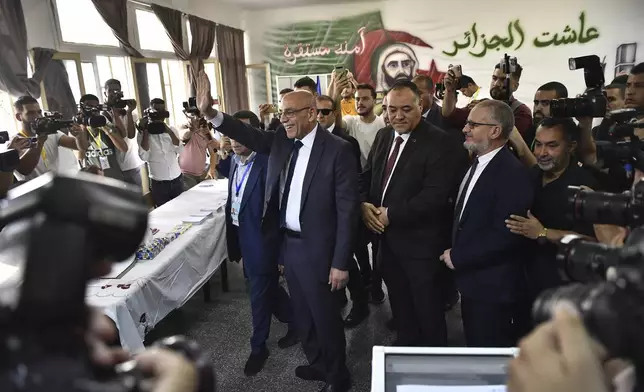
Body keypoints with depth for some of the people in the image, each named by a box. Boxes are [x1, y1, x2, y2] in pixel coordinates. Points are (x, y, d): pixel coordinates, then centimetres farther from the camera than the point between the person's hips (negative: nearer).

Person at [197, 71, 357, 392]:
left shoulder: (337, 150, -17)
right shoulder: (281, 140, 2)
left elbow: (347, 209, -17)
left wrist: (341, 262, -16)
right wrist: (209, 112, -18)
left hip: (316, 249, -6)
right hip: (287, 244, 6)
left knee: (325, 316, 12)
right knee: (302, 314, 22)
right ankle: (317, 363, 47)